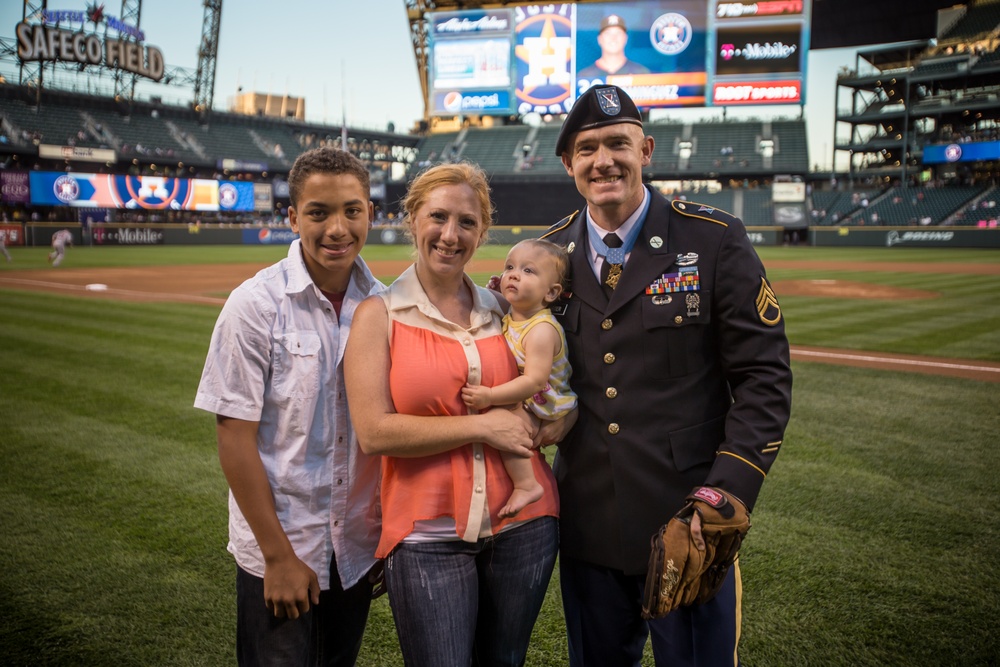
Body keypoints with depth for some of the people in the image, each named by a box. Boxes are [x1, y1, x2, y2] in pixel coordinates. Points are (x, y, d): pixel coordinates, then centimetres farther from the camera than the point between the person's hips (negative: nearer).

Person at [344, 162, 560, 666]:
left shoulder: (504, 311, 6)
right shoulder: (380, 314, -4)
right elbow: (374, 431, -13)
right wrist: (482, 426, -16)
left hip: (524, 525, 4)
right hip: (427, 537, -3)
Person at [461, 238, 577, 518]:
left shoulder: (541, 330, -24)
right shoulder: (510, 316, 3)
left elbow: (535, 381, -31)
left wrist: (490, 396, -34)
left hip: (545, 405, -10)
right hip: (523, 401, 10)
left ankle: (526, 485, -16)